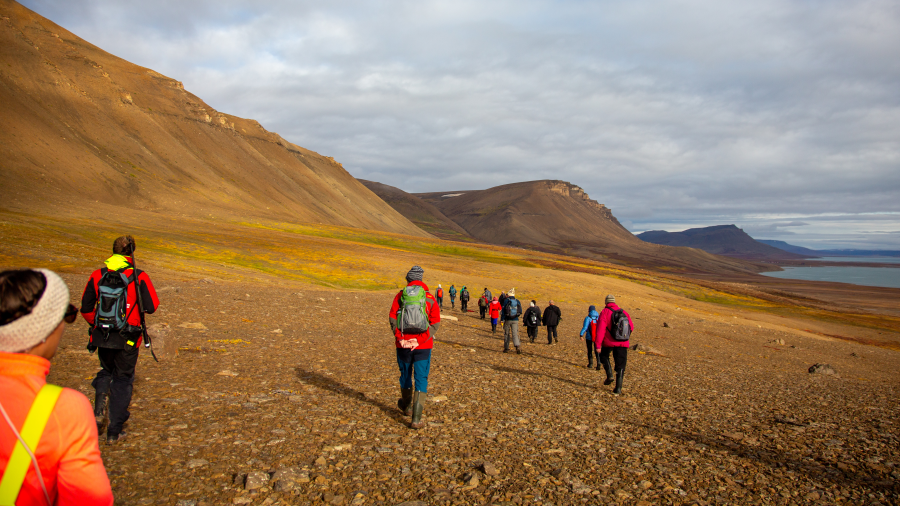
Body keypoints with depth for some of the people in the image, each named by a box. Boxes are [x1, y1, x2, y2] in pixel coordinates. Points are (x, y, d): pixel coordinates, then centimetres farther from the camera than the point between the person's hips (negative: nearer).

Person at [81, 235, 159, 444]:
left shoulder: (97, 276, -1)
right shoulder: (139, 277, -11)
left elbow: (86, 308, 5)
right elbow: (152, 306, -9)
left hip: (102, 336, 3)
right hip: (127, 339, -3)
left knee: (106, 372, 28)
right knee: (123, 379, 11)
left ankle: (99, 411, 7)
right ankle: (114, 431, 14)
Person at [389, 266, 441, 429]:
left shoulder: (400, 296, 2)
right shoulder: (430, 298, 1)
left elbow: (392, 318, -6)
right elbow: (435, 323, -7)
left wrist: (400, 338, -10)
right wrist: (419, 340, -11)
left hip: (403, 344, 2)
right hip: (423, 346, -1)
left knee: (405, 374, 21)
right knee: (421, 379, 3)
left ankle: (407, 406, 43)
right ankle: (416, 418, -3)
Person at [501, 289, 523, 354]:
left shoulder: (506, 300, -5)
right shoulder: (517, 301, 5)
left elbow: (503, 311, -8)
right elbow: (520, 312, 10)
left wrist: (502, 319, -4)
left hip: (507, 320, -2)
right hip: (515, 320, 2)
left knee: (506, 334, 10)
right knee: (515, 334, 0)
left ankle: (506, 348, 14)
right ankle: (517, 346, -21)